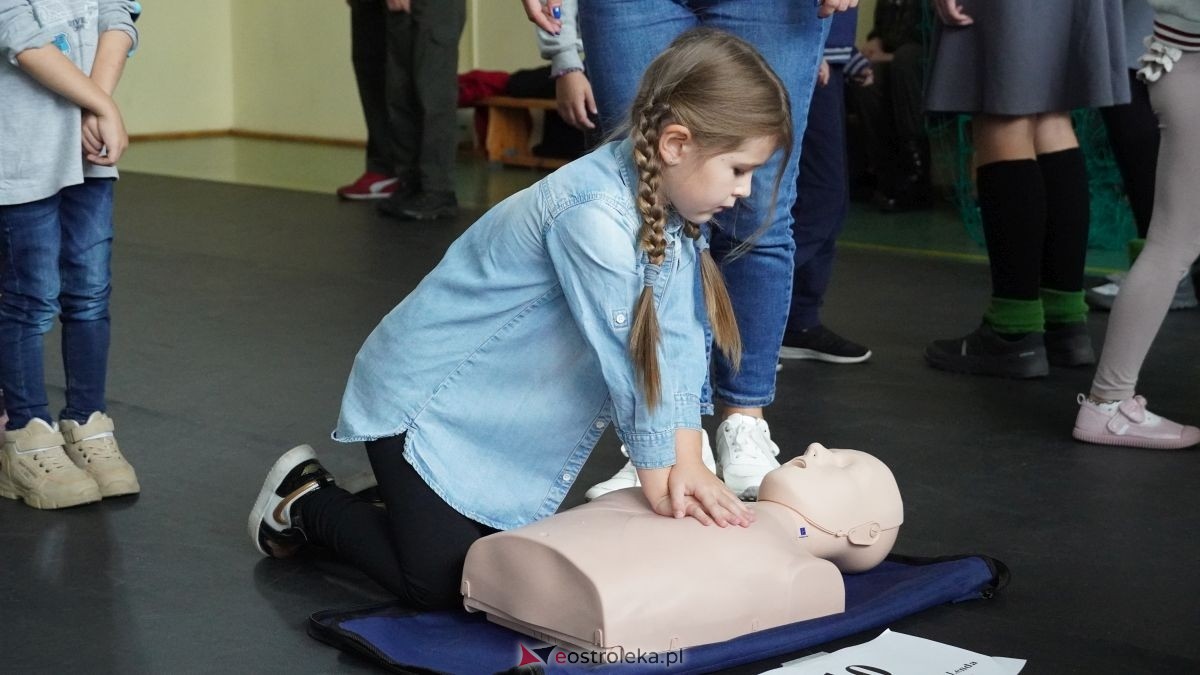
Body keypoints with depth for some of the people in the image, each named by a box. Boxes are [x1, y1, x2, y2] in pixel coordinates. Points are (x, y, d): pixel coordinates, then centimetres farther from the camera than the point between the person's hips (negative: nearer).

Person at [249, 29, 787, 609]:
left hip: (504, 408, 9)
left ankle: (403, 492, 31)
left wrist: (688, 467, -14)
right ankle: (304, 501, 15)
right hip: (425, 398, -8)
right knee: (439, 584, -8)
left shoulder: (670, 206, -6)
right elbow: (628, 363, -26)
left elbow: (677, 340, -8)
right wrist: (660, 483, -15)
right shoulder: (594, 216, -33)